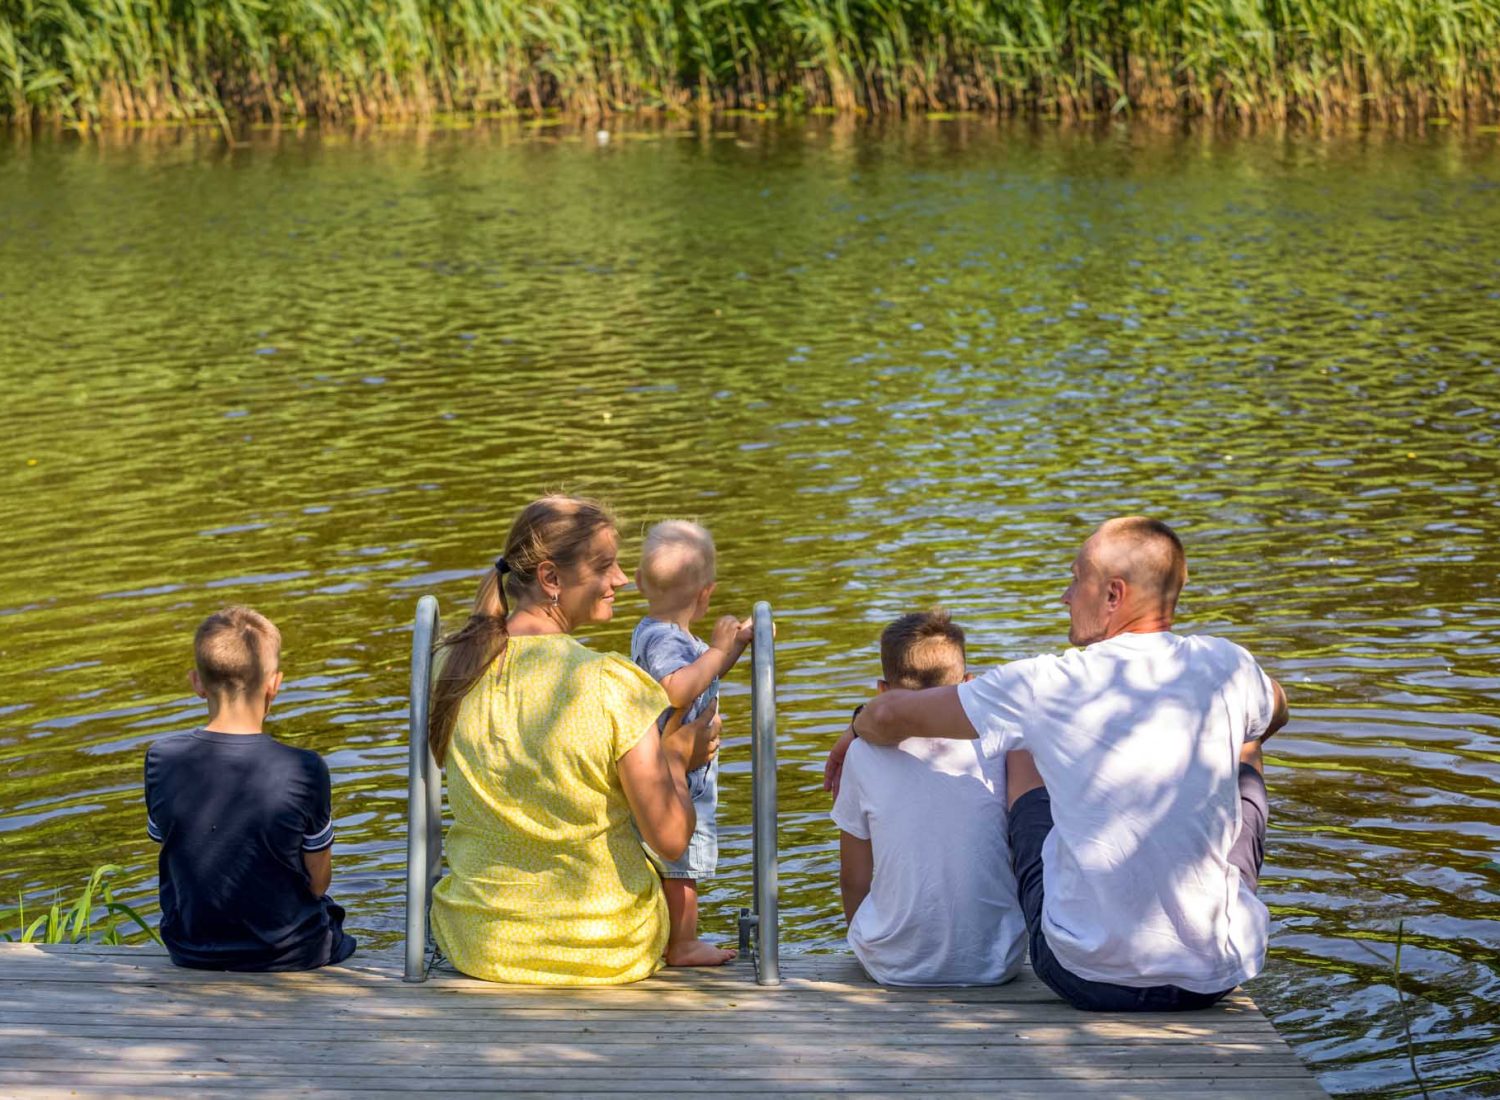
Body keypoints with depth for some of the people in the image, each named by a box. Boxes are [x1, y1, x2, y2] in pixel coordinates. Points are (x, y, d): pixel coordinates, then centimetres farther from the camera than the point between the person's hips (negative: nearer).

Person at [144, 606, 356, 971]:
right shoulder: (303, 770, -22)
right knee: (330, 911, 32)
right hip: (289, 952, -3)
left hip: (190, 951, 3)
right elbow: (317, 881, -11)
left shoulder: (162, 760, -15)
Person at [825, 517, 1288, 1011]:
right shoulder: (1224, 665, -6)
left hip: (1088, 978, -2)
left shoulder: (1051, 685, -12)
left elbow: (891, 715, 0)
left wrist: (857, 731, 24)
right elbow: (1276, 712, 21)